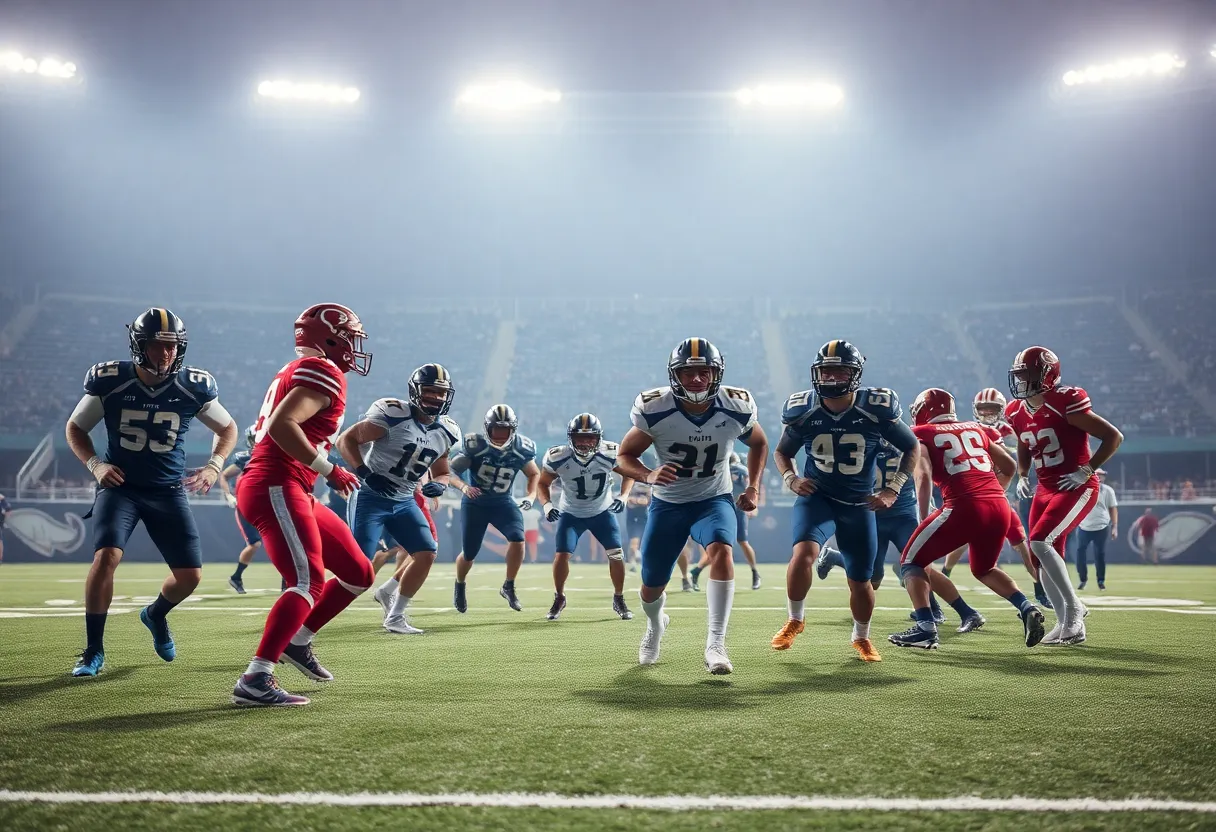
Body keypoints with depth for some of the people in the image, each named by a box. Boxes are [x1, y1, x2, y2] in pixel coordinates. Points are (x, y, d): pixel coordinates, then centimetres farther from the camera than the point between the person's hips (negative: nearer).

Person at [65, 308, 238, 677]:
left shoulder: (193, 387, -7)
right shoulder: (110, 381, -10)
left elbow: (227, 428, 8)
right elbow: (75, 428, 5)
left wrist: (214, 466, -7)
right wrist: (94, 464, -11)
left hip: (169, 491, 2)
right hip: (120, 486, -2)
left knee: (190, 575, 0)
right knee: (106, 556, -24)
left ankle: (156, 615, 36)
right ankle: (94, 651, -7)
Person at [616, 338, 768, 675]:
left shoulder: (736, 408, -15)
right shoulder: (654, 409, -21)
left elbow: (759, 444, 7)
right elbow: (624, 456, -9)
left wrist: (753, 487, -3)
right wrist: (648, 476, -29)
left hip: (714, 500, 0)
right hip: (668, 504, 0)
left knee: (721, 551, -32)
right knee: (652, 586, 9)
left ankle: (715, 645, -28)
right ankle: (655, 625, 46)